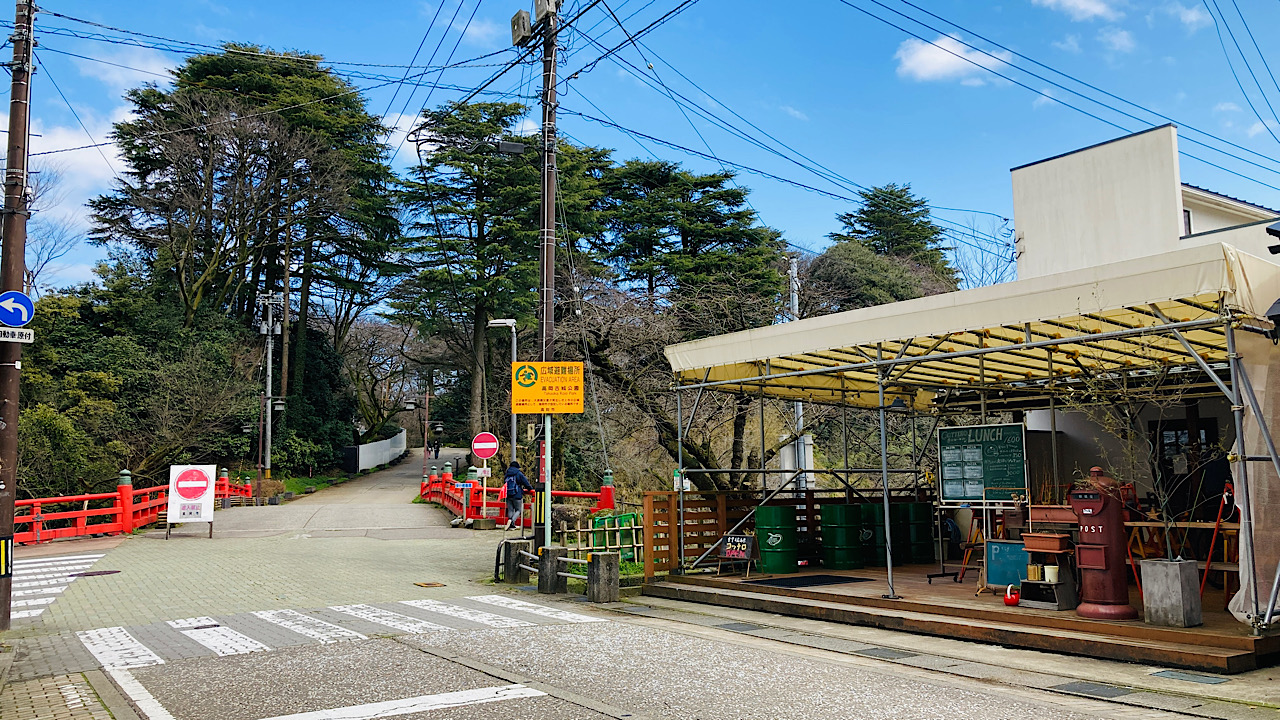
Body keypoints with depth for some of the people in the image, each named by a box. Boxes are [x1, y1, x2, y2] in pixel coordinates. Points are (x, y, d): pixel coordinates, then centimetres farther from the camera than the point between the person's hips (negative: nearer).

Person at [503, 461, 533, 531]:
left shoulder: (506, 475, 12)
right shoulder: (519, 474, -4)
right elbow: (526, 482, -2)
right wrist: (530, 488, 16)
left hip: (508, 495, 5)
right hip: (517, 495, -5)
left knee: (510, 510, 12)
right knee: (518, 510, 3)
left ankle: (512, 525, 8)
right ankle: (511, 520, -21)